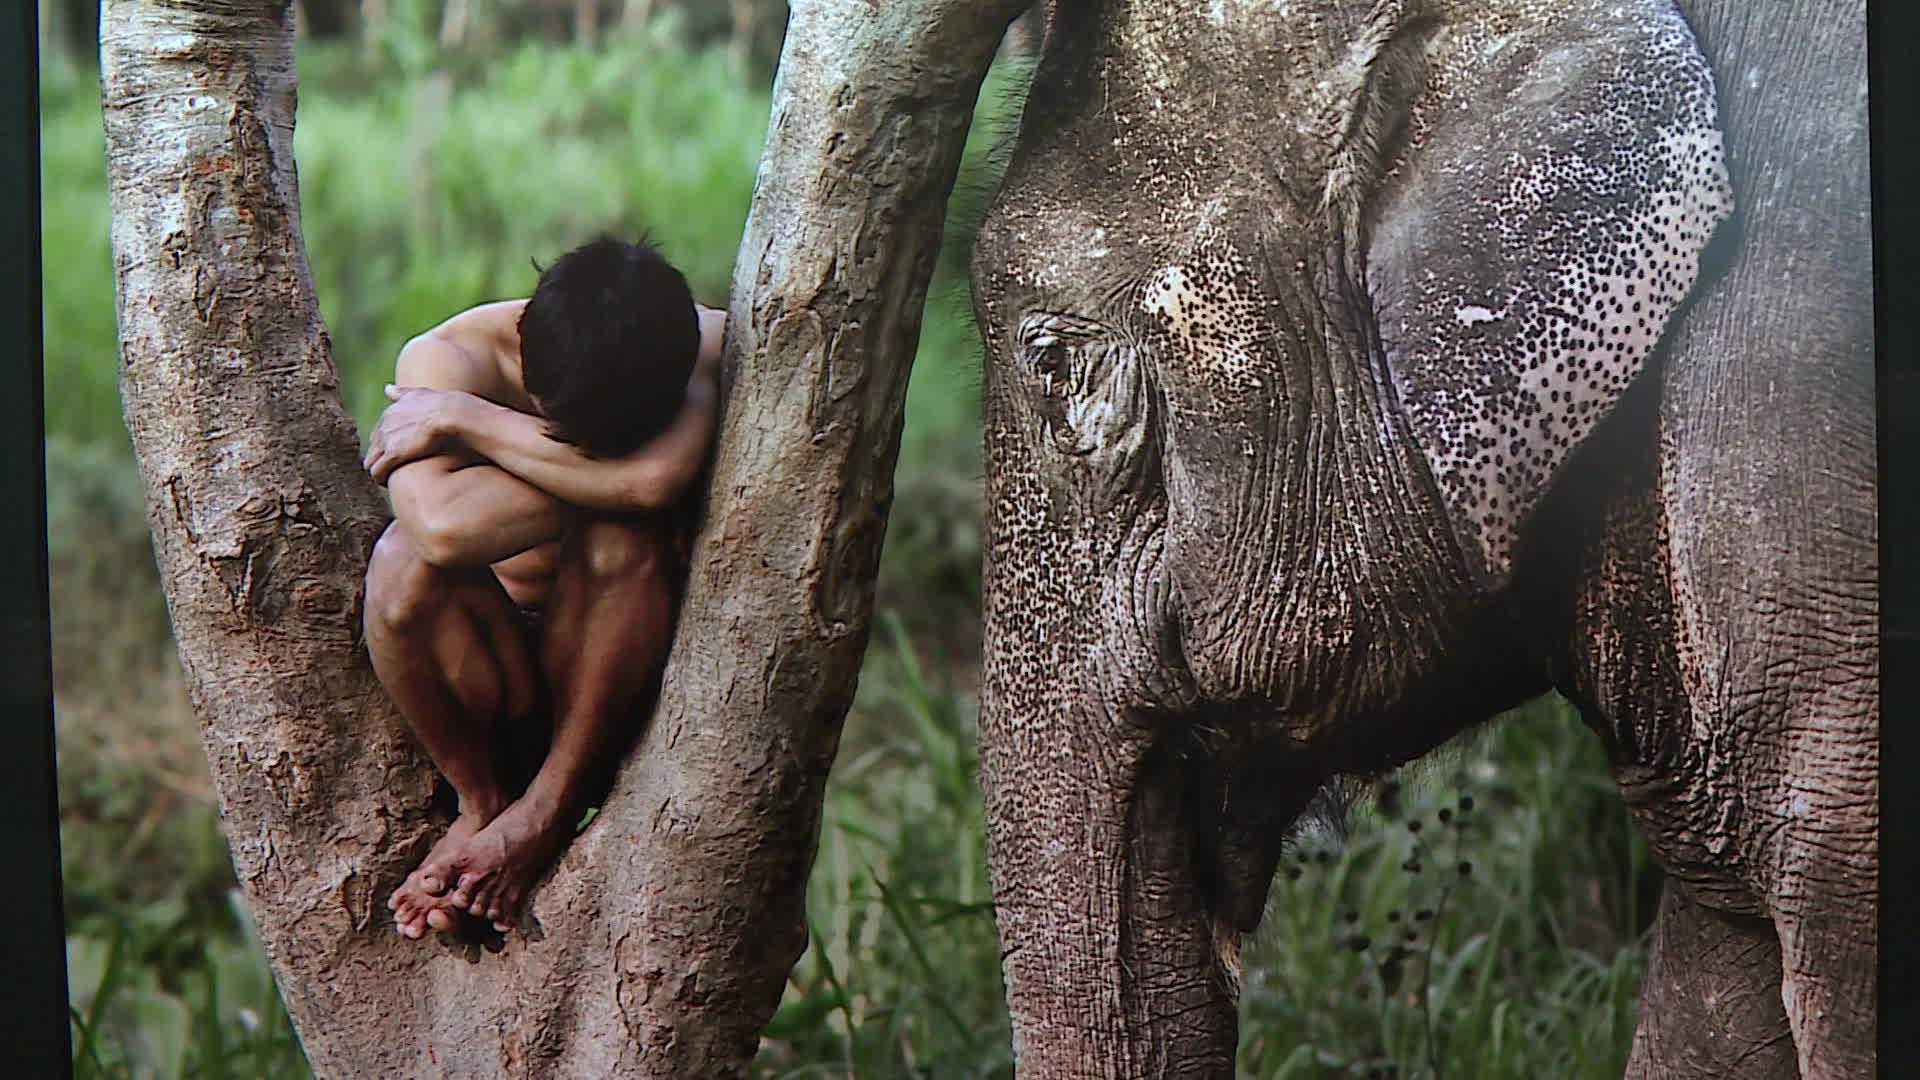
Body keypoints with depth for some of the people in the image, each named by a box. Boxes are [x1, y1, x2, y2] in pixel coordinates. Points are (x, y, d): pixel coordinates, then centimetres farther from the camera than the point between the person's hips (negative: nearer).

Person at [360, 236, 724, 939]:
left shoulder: (708, 350, -16)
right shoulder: (445, 358, -17)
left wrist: (465, 420, -29)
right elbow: (445, 528, -37)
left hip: (618, 670, 0)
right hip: (484, 676, 0)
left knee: (623, 536, -31)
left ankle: (550, 807, -16)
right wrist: (597, 477, -27)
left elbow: (658, 475, -39)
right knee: (402, 561, -30)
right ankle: (481, 800, -9)